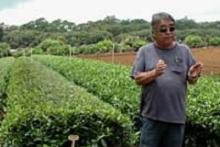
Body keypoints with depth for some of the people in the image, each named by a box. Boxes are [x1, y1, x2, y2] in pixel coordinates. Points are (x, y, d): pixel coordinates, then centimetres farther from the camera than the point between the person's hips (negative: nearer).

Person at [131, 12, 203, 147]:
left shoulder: (184, 50, 5)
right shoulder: (145, 51, -1)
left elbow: (192, 81, 6)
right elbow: (138, 79, -5)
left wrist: (192, 76, -17)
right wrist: (154, 73, -23)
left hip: (177, 115, 2)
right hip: (152, 115, -2)